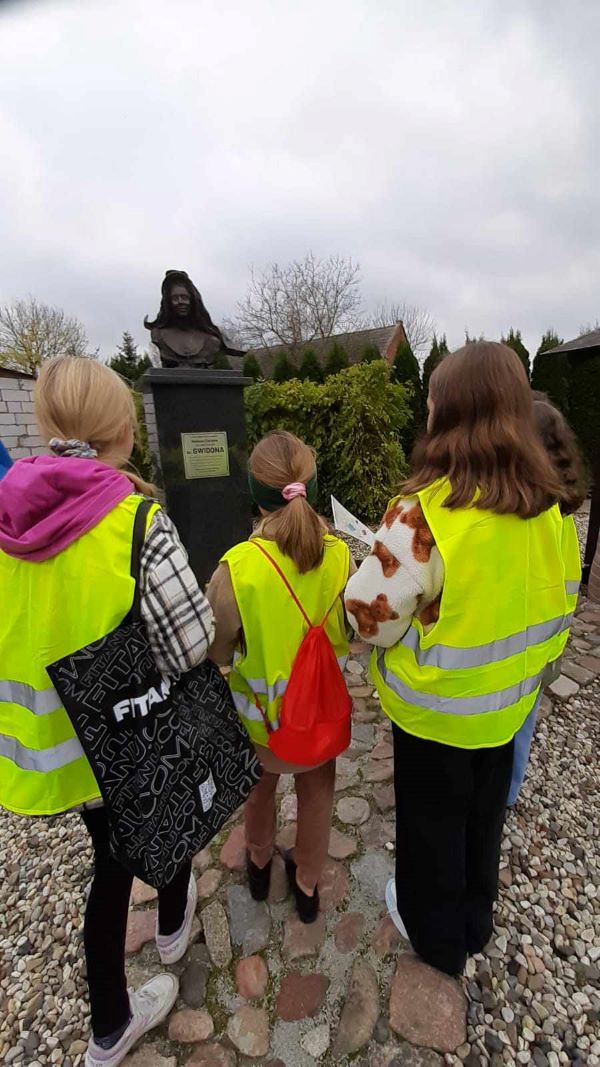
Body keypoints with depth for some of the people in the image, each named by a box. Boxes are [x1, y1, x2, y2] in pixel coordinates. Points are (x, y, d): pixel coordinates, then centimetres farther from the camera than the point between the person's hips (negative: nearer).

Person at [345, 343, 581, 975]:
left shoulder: (424, 512, -28)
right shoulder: (548, 506, -7)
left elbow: (371, 613, -24)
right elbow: (561, 600, 3)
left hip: (437, 708, -5)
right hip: (508, 701, 6)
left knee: (431, 822, 22)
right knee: (483, 815, 28)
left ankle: (435, 935, 49)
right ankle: (474, 924, 55)